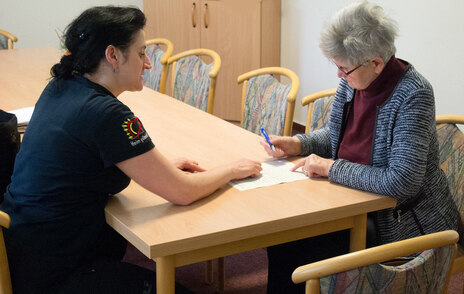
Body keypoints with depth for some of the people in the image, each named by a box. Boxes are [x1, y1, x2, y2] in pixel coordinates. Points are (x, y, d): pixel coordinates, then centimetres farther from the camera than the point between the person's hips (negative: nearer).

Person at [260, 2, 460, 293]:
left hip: (401, 222, -7)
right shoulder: (353, 81, -2)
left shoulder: (413, 95, -24)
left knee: (299, 251, -18)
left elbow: (402, 183, -30)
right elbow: (336, 135, 18)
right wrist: (297, 144, -2)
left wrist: (331, 168, -22)